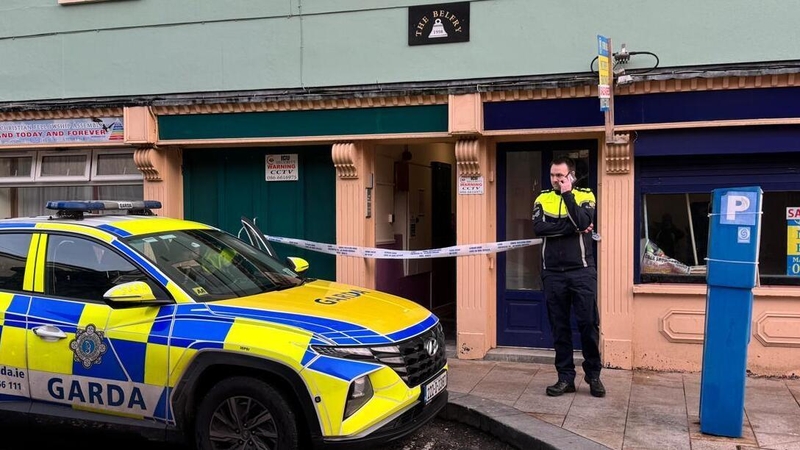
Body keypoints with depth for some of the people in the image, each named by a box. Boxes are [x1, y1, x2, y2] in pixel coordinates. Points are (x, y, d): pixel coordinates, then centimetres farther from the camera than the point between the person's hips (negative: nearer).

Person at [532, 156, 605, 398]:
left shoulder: (585, 196, 3)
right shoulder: (543, 198, 8)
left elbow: (583, 222, -17)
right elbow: (539, 228, -9)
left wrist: (567, 194, -12)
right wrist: (572, 228, -13)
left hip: (582, 271, -2)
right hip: (553, 273, 2)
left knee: (588, 324, 0)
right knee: (559, 327, 6)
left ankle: (593, 375, 15)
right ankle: (566, 377, 14)